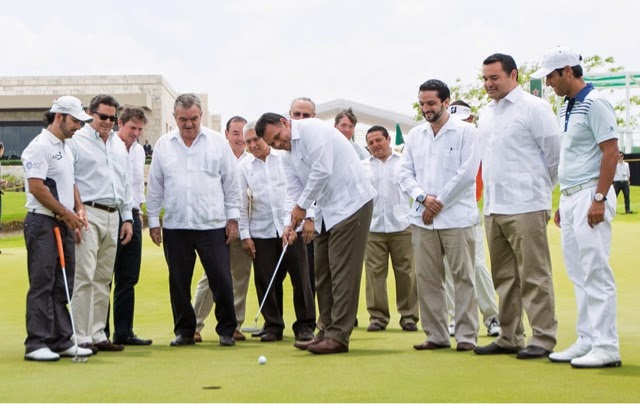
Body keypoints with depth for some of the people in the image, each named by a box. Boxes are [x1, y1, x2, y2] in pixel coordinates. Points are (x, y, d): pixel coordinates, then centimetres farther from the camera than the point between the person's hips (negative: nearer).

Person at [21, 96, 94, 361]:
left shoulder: (64, 147, 18)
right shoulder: (40, 147, -12)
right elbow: (37, 187, -19)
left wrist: (78, 209, 9)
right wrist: (66, 213, -14)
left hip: (64, 224, 9)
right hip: (43, 223, -9)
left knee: (63, 286, 10)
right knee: (42, 285, -6)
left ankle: (61, 341, 16)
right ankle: (36, 344, -1)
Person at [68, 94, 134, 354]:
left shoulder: (119, 144, 19)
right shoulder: (76, 140, -2)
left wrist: (127, 217, 18)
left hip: (113, 216, 7)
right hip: (88, 213, -7)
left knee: (104, 279, 8)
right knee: (84, 276, -11)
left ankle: (98, 335, 13)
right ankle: (81, 337, -9)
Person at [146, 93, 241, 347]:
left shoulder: (218, 142, 3)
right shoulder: (163, 145, 7)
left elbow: (231, 183, 6)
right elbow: (154, 186, 11)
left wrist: (233, 217, 2)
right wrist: (153, 221, 7)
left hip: (213, 224, -2)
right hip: (175, 226, 2)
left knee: (221, 279, -3)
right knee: (179, 282, 7)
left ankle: (226, 330, 9)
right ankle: (184, 331, 19)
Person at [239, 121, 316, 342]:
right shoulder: (244, 166, 7)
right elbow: (242, 203, 7)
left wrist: (307, 217, -7)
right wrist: (245, 235, 2)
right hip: (261, 231, 1)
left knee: (301, 278, -2)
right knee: (266, 281, 1)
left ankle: (305, 325, 7)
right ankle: (273, 326, 13)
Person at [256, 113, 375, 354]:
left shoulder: (312, 129, -13)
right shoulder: (289, 157, 14)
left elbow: (322, 171, -22)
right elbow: (294, 191, 10)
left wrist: (301, 206, -13)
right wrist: (289, 223, -8)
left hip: (351, 204, -10)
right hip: (326, 213, 10)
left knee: (343, 272, -10)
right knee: (322, 275, 11)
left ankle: (338, 336, -8)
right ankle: (327, 332, 18)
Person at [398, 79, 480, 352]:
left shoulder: (465, 132, 0)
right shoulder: (414, 135, 14)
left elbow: (467, 173, -8)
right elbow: (404, 173, 10)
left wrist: (439, 202, -9)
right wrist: (423, 197, -7)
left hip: (457, 216, -4)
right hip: (422, 218, 5)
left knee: (463, 277, -3)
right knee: (426, 278, 4)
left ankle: (467, 335, 1)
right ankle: (436, 334, 12)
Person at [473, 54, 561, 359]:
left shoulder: (533, 108, -5)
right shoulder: (485, 114, 17)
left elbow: (554, 152, -3)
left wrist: (540, 187, 5)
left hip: (525, 207, -8)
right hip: (493, 208, 8)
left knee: (534, 276, -5)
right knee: (504, 278, 12)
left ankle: (543, 339, 0)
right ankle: (509, 338, 19)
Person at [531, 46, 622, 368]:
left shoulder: (594, 104, -10)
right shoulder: (566, 108, 17)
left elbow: (611, 152, -16)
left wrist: (599, 198, -20)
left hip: (590, 196, -9)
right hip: (569, 198, 9)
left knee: (596, 272, -9)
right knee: (578, 274, 11)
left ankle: (606, 347, -6)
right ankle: (586, 341, 16)